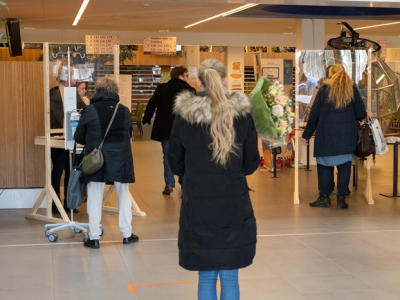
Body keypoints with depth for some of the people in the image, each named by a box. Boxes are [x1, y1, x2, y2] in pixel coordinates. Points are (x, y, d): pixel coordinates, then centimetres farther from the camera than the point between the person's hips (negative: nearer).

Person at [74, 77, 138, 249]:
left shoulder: (89, 111, -5)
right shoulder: (124, 111, 3)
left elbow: (79, 138, 2)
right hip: (121, 160, 2)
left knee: (95, 199, 6)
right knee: (124, 196, 15)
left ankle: (94, 238, 8)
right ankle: (127, 234, 21)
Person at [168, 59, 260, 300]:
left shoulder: (184, 116, -6)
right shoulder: (243, 114, -5)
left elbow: (176, 165, 4)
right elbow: (251, 164, 3)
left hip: (198, 206, 0)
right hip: (234, 206, 0)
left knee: (206, 277, 10)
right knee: (230, 277, 10)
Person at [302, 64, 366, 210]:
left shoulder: (324, 89, -1)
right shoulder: (352, 90, 3)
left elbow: (314, 115, 0)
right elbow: (361, 114, 4)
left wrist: (306, 135, 8)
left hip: (326, 135, -1)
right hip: (347, 135, 1)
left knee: (324, 165, 10)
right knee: (344, 166, 5)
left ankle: (324, 197, 10)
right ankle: (341, 199, 6)